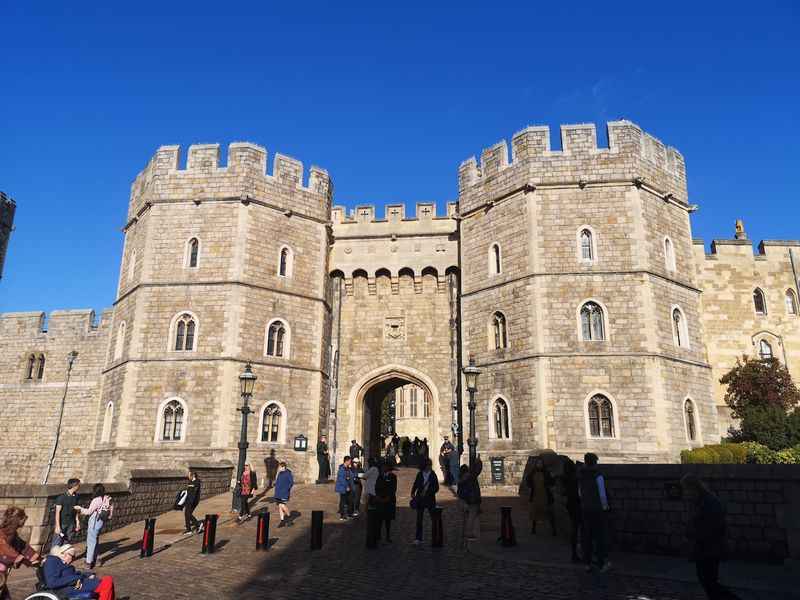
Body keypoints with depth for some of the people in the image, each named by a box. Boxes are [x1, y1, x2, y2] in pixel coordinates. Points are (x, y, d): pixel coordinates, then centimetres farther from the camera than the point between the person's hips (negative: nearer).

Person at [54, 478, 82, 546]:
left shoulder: (75, 497, 2)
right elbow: (57, 512, -13)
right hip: (62, 524, -5)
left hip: (71, 524, 5)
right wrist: (58, 526, -15)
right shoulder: (62, 497, -14)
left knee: (66, 544, 12)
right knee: (57, 544, 0)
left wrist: (77, 523, 10)